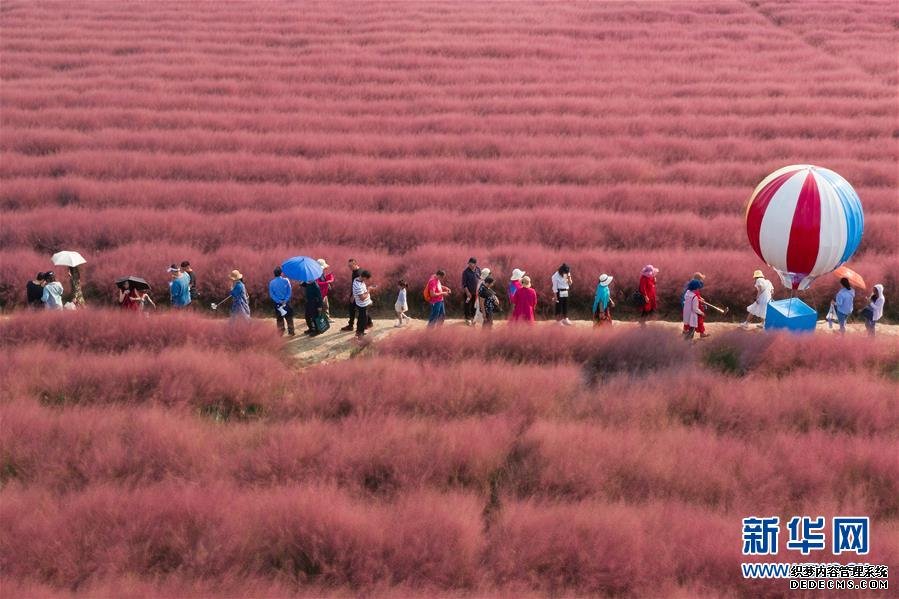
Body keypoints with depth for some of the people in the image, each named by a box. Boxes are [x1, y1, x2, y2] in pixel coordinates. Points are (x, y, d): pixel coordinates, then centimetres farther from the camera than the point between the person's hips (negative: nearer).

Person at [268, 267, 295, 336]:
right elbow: (289, 292, -11)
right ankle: (291, 331, 14)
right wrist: (285, 300, -11)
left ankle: (280, 332, 13)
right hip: (286, 303, -1)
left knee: (279, 319, 11)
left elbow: (271, 294, -7)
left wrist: (279, 302, -8)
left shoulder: (271, 283, -6)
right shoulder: (286, 280, -9)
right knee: (289, 318, 11)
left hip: (277, 304, 1)